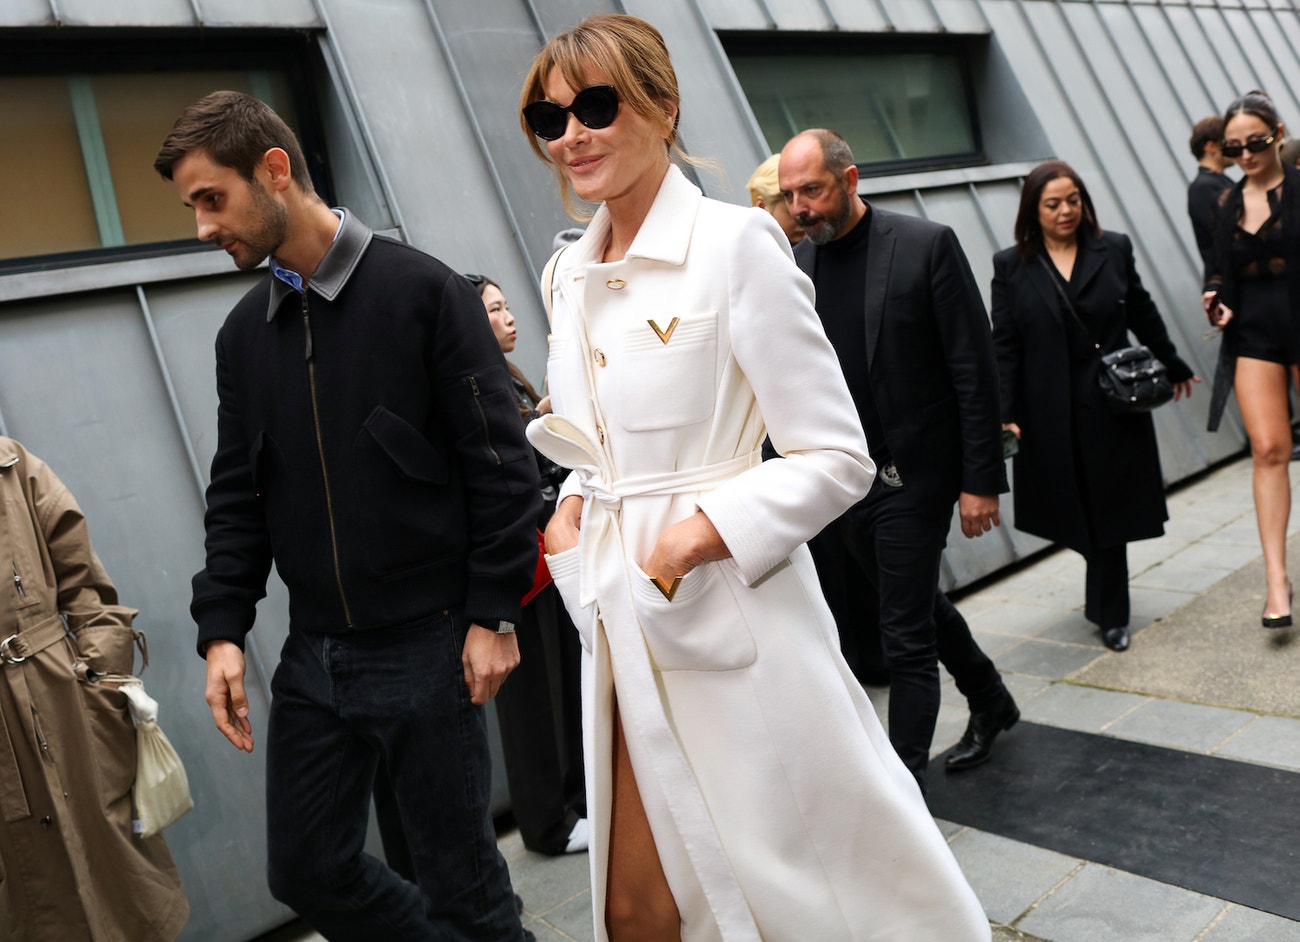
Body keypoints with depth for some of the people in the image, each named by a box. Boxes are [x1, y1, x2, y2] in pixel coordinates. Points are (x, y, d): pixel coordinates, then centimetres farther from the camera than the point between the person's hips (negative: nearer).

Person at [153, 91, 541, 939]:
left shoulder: (424, 291, -8)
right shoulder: (245, 333, 9)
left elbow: (499, 462, -10)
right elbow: (238, 495, 12)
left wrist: (493, 614, -12)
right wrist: (223, 629, 2)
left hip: (428, 644, -6)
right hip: (314, 652, 6)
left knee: (458, 872, 6)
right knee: (307, 870, 14)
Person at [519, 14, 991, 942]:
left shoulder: (736, 244, -12)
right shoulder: (570, 273, 9)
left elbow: (838, 458, -13)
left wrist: (696, 535, -21)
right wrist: (573, 509, 2)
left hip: (733, 627, -6)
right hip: (627, 631, 6)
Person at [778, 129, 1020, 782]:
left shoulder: (926, 245, -11)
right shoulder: (797, 267, 3)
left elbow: (974, 368, -11)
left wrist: (981, 480, -13)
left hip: (914, 474, -6)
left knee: (906, 634, -1)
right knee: (917, 604, 22)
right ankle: (990, 702, 46)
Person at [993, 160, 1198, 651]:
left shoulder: (1113, 249, 2)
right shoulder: (1011, 266, -2)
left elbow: (1143, 315, 13)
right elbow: (1004, 346, -4)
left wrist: (1173, 367, 22)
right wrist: (1005, 414, -11)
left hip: (1112, 406, 1)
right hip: (1052, 415, -1)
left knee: (1110, 510, 5)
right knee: (1078, 513, 9)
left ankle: (1109, 613, 18)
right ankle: (1107, 603, 32)